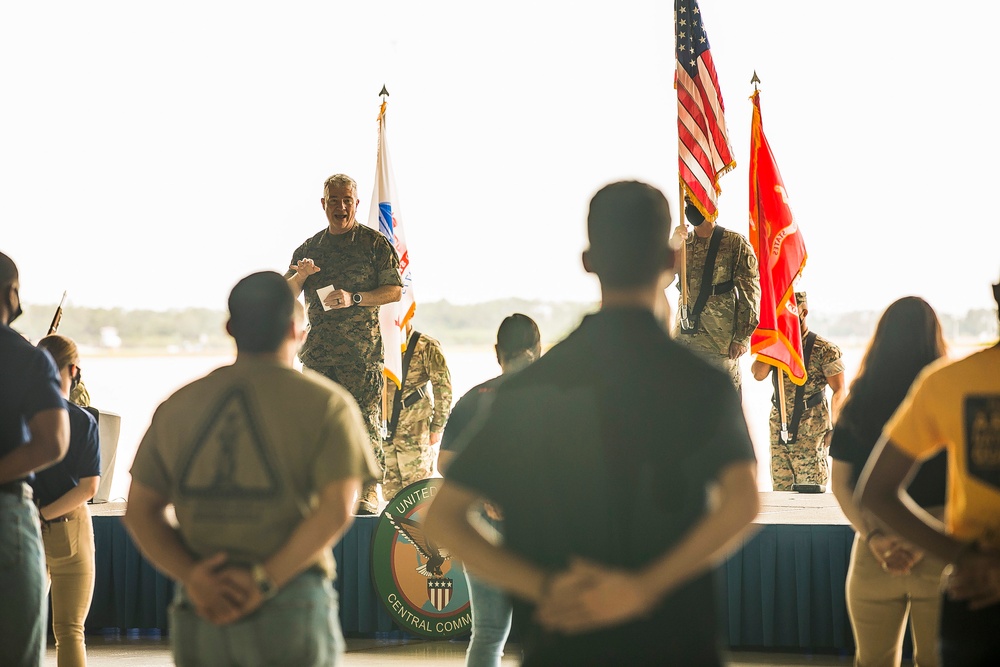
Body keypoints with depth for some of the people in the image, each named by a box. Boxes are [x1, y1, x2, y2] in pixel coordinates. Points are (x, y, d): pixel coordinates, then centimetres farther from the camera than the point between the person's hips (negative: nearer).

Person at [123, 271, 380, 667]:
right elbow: (335, 511, -14)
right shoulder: (327, 404, -1)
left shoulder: (177, 406, 12)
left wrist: (191, 575, -6)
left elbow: (140, 511, 6)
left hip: (199, 615, 4)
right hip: (291, 605, -3)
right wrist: (264, 581, -14)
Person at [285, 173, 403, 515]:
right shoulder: (309, 248, 15)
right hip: (318, 351, 4)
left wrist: (354, 298, -15)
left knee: (365, 419, -8)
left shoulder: (375, 243, 3)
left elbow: (395, 290, -2)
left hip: (362, 350, -4)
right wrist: (300, 275, -9)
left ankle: (368, 492, -6)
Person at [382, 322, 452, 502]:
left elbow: (443, 388, -4)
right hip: (386, 431, 5)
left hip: (416, 433, -5)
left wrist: (437, 427, -8)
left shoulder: (426, 347, -3)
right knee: (390, 492, 6)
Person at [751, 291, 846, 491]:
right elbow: (758, 374, -6)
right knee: (780, 488, 4)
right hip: (779, 430, 5)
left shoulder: (824, 350, -4)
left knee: (810, 488, -9)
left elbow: (838, 391, -4)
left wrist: (833, 428, -11)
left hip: (811, 432, -5)